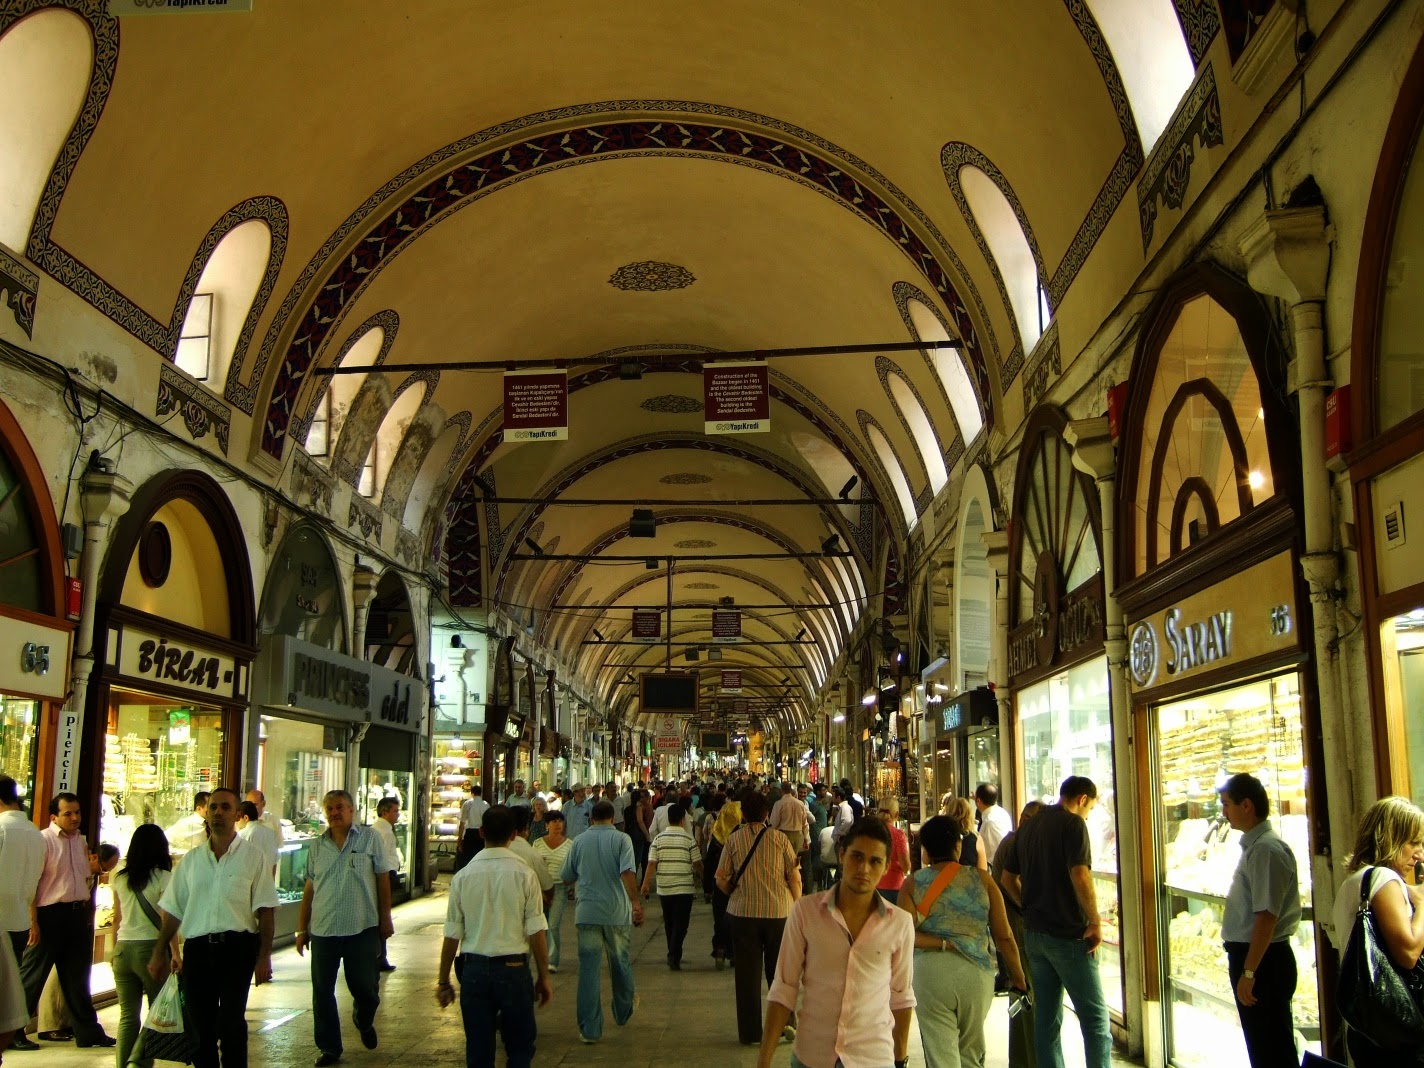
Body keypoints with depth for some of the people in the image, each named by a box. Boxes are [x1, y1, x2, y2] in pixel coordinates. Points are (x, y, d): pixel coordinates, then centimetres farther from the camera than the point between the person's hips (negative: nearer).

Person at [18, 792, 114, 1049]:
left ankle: (88, 1031, 22)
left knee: (77, 977, 15)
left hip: (79, 913, 7)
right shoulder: (43, 840, -11)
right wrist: (33, 922, -20)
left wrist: (92, 870, 6)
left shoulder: (81, 841, 12)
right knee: (32, 976, 2)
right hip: (50, 913, -7)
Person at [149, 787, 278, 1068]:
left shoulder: (253, 857, 1)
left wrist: (264, 955, -8)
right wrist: (160, 952, 11)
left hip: (237, 948, -3)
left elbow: (265, 910, -2)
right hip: (197, 949, 4)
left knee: (231, 1025, -6)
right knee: (201, 1027, 8)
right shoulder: (191, 859, 12)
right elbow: (172, 910, 15)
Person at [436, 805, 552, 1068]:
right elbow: (536, 933, -8)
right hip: (514, 969, -2)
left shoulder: (462, 876, -3)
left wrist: (444, 981, 12)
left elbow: (452, 935, 0)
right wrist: (543, 977, 3)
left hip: (474, 970, 2)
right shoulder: (524, 874, -9)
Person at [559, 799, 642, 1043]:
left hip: (587, 913, 0)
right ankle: (623, 1012, 38)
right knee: (620, 963, 19)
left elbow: (566, 877, 13)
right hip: (617, 912, 0)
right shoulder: (621, 840, -3)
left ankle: (590, 1029, 0)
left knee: (588, 969, 2)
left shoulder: (579, 841, 4)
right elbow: (627, 873, -17)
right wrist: (636, 903, -20)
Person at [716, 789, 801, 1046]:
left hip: (743, 912, 0)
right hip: (779, 911, 0)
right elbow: (795, 877, -3)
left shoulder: (734, 839, -3)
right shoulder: (779, 838, -3)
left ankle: (750, 1032, 13)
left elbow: (721, 879, -1)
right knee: (780, 971, 16)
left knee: (747, 975, 8)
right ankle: (785, 1021, 11)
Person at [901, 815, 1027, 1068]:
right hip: (977, 972, 2)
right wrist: (1018, 976, 11)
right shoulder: (982, 880, 2)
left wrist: (942, 943, -6)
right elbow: (1004, 936, 2)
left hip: (930, 971, -2)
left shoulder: (913, 884, 1)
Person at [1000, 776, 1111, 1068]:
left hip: (1034, 932, 7)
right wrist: (1096, 923, -16)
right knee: (1095, 1017, 0)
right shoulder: (1073, 824, -11)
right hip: (1068, 934, -7)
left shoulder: (1029, 826, 13)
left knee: (1046, 1016, 12)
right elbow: (1080, 876, -24)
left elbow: (1008, 877, 17)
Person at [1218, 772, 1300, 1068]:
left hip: (1262, 959, -10)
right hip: (1248, 954, 10)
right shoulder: (1253, 845, 11)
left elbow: (1267, 917, -25)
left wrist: (1249, 972, -24)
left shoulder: (1266, 848, -20)